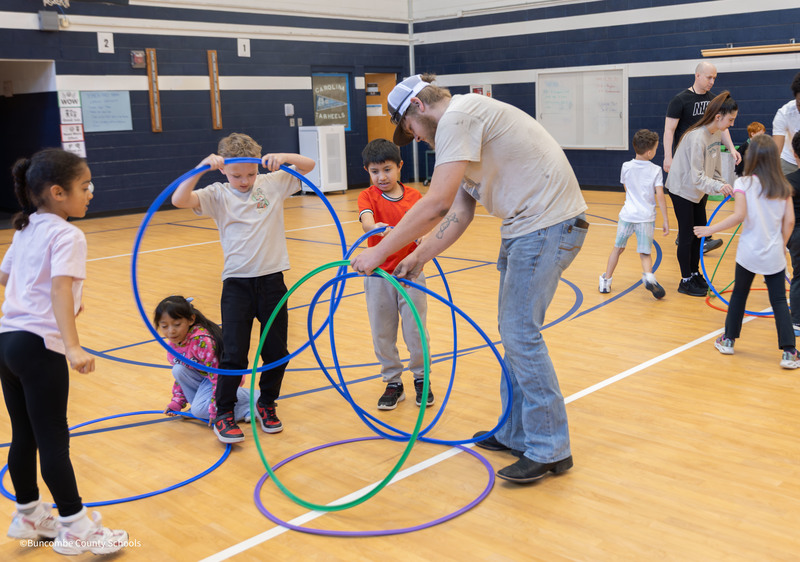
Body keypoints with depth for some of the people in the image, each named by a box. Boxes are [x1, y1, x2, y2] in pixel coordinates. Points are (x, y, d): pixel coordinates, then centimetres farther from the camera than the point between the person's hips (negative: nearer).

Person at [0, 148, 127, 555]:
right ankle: (75, 528, 10)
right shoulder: (66, 235, -13)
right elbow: (60, 288, -27)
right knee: (54, 441, -1)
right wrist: (73, 347, -37)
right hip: (40, 346, -8)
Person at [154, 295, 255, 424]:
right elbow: (180, 375, 12)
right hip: (202, 375, 8)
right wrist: (176, 402, 8)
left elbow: (217, 376, -30)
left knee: (199, 410, -24)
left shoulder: (202, 341, -33)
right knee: (178, 370, -14)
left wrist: (216, 411, -27)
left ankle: (249, 398, -13)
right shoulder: (173, 342, -5)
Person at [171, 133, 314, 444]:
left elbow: (308, 165, 0)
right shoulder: (218, 195, -2)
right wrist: (202, 167, -25)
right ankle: (223, 414, 14)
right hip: (237, 283, -2)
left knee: (277, 351, 10)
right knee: (234, 354, -2)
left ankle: (266, 404, 31)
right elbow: (179, 200, -16)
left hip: (272, 280, 2)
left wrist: (283, 157, -19)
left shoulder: (272, 184, 2)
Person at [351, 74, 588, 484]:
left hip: (548, 224, -11)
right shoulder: (464, 123, 19)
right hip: (527, 225, 11)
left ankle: (549, 450, 3)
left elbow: (437, 204, -23)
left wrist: (380, 251, -17)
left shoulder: (456, 116, -13)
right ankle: (516, 433, 25)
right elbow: (460, 214, 17)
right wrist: (418, 257, 10)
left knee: (520, 334, -8)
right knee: (513, 331, 14)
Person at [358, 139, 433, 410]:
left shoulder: (414, 196, 0)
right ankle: (393, 383, 23)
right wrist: (377, 228, -48)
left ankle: (422, 379, 24)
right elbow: (366, 221, -25)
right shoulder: (368, 196, -4)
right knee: (382, 334, 8)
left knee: (416, 330, 3)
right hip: (378, 275, 0)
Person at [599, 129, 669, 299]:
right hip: (646, 217, -2)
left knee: (618, 248, 18)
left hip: (627, 214, 2)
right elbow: (660, 195, -9)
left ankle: (606, 280, 21)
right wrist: (665, 219, -7)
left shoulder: (626, 167, 4)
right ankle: (648, 276, -26)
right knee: (645, 253, 2)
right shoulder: (655, 170, -5)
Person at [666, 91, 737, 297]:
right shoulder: (697, 137, -29)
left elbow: (715, 164, 8)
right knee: (687, 235, -3)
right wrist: (718, 186, -43)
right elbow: (697, 177, -32)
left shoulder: (717, 133, -2)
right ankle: (686, 281, 8)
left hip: (698, 190, 9)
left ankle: (695, 274, 27)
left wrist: (721, 184, -1)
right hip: (682, 188, -9)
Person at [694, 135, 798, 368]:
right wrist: (781, 245, 16)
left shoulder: (744, 183, -8)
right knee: (779, 301, 4)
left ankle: (728, 340, 27)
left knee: (739, 294, 16)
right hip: (775, 256, 2)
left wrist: (710, 229, -10)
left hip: (749, 253, -2)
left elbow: (739, 216, -18)